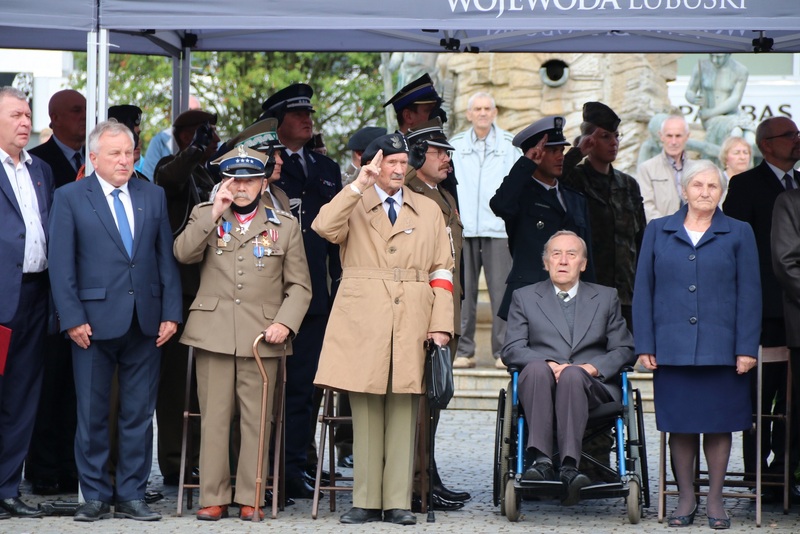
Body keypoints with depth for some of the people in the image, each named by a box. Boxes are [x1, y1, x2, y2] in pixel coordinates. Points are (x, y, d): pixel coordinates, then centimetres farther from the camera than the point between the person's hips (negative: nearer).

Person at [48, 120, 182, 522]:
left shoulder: (154, 196, 11)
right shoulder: (69, 198, 1)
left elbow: (167, 258, 9)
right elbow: (61, 264, -3)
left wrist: (171, 312, 1)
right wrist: (73, 319, -10)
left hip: (146, 322, 3)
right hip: (95, 321, -3)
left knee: (139, 414, 5)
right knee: (92, 414, 2)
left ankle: (131, 495, 12)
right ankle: (95, 496, 11)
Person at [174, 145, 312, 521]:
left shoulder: (284, 225, 9)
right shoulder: (204, 216, 11)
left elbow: (299, 286, 9)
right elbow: (183, 253, -8)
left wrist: (285, 323, -6)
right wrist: (214, 214, -12)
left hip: (262, 337, 0)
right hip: (213, 332, 0)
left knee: (256, 419, 1)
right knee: (214, 417, 0)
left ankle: (250, 498, 7)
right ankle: (213, 498, 6)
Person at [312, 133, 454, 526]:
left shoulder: (429, 211, 16)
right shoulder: (353, 206, 11)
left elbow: (441, 271, 11)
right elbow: (323, 228, -12)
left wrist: (441, 325, 0)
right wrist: (358, 185, -13)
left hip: (412, 324, 1)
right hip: (362, 324, -1)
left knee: (403, 414, -1)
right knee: (365, 413, -1)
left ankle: (398, 502, 1)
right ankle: (366, 501, 3)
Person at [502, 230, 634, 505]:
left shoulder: (606, 298, 22)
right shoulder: (524, 298, 19)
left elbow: (624, 350, 12)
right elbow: (512, 350, 6)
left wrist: (592, 368, -8)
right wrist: (550, 365, -13)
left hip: (592, 387, 0)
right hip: (540, 387, 0)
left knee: (573, 375, -36)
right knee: (536, 368, -36)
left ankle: (569, 466, -50)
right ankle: (541, 460, -47)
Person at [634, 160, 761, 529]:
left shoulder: (738, 234, 7)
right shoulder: (658, 232, 9)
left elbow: (749, 295, 4)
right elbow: (643, 291, 8)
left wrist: (747, 348, -4)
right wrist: (644, 345, 1)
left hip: (720, 348, -1)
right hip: (672, 348, 1)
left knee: (719, 424, 3)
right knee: (679, 425, 4)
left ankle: (715, 500, 14)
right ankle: (685, 498, 15)